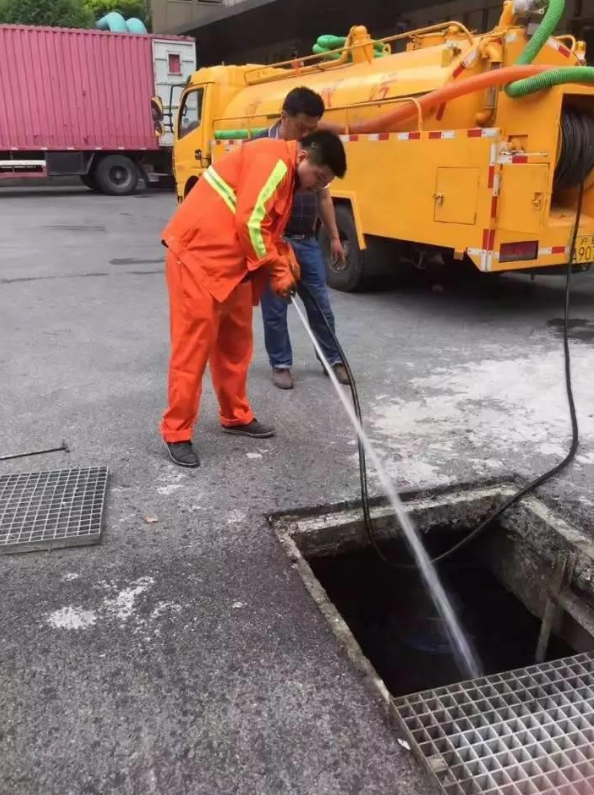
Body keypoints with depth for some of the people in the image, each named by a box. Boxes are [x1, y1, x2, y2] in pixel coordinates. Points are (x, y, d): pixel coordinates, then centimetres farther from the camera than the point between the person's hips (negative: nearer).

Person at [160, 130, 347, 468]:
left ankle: (236, 416, 29)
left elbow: (268, 226, 21)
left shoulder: (286, 172, 16)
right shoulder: (273, 162, -15)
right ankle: (177, 433, 4)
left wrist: (287, 259, 5)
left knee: (236, 344, 15)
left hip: (231, 264, 10)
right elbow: (250, 224, -22)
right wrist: (278, 270, -12)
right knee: (194, 347, -6)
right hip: (197, 257, -10)